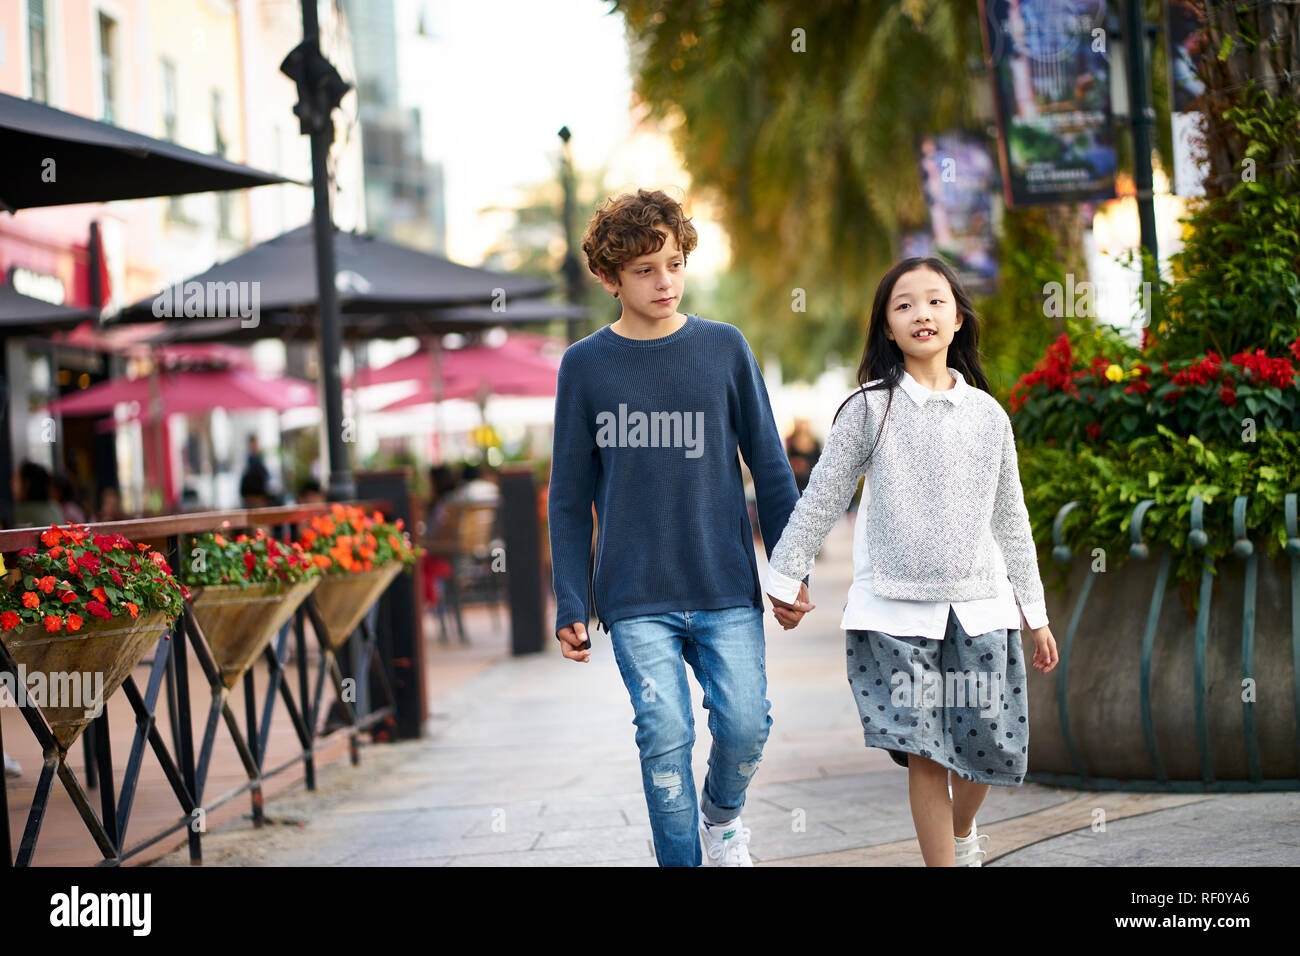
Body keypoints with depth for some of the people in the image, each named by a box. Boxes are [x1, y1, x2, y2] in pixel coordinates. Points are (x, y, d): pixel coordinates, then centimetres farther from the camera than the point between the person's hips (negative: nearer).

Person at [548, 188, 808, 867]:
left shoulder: (724, 348, 4)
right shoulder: (584, 366, 2)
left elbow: (769, 464, 9)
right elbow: (569, 497, 6)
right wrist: (571, 603, 2)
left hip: (726, 589, 1)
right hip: (636, 601, -1)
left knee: (745, 722, -7)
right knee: (665, 739, -7)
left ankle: (722, 815, 24)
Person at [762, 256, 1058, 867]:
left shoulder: (988, 415, 7)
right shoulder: (869, 408, -1)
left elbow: (1011, 520, 13)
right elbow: (822, 498, 5)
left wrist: (1036, 613, 15)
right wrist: (784, 576, 6)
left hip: (978, 606, 3)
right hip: (896, 610, -2)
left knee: (988, 748, 4)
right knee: (926, 753, -5)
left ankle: (963, 831, 36)